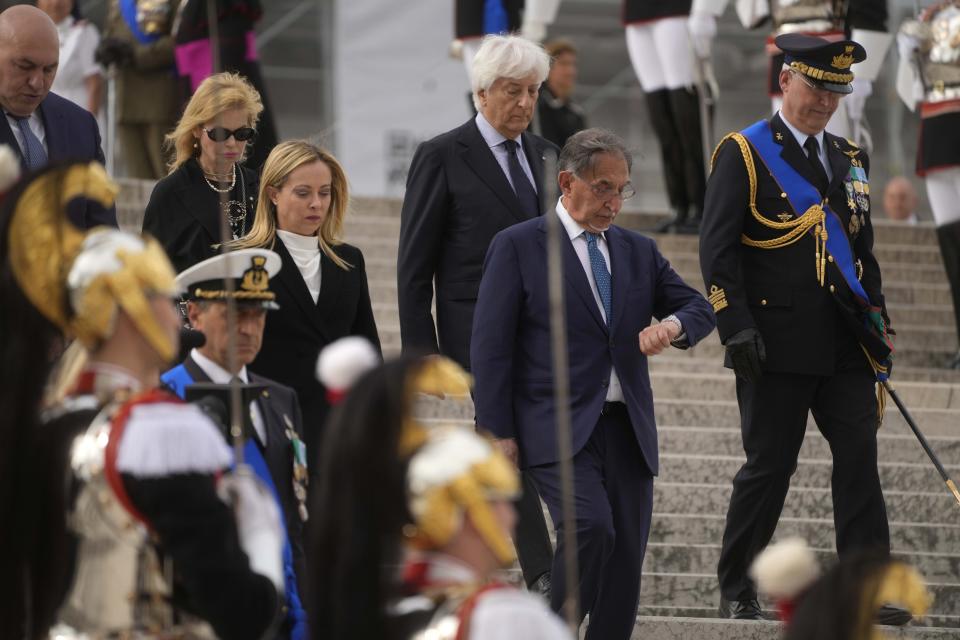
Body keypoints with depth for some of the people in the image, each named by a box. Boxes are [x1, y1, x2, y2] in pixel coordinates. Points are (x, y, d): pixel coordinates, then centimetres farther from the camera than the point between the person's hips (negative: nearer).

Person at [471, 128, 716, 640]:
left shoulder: (639, 251, 17)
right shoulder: (518, 247, 1)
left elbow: (700, 308, 16)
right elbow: (490, 347, -2)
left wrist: (672, 325, -10)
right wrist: (499, 434, -9)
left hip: (628, 429, 6)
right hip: (557, 429, -6)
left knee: (626, 561, 1)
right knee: (591, 530, -25)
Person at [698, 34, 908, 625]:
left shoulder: (850, 159, 16)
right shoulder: (744, 153, -2)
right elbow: (718, 250, -7)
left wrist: (877, 323, 14)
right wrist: (737, 328, -15)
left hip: (845, 347, 5)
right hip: (777, 347, -5)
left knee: (860, 457, -4)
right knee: (769, 466, 0)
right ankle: (737, 591, 13)